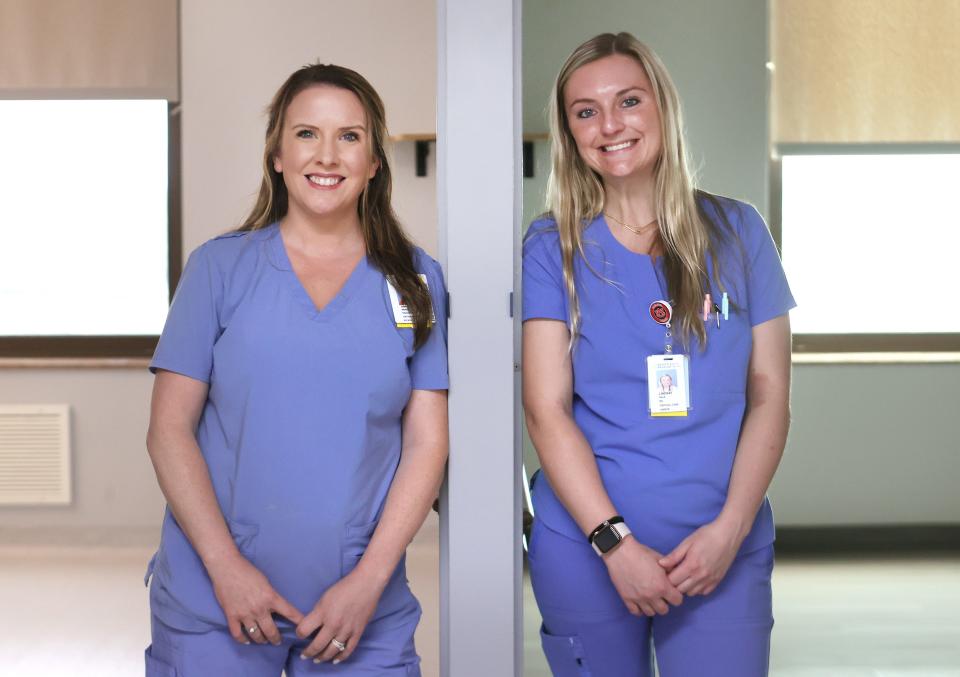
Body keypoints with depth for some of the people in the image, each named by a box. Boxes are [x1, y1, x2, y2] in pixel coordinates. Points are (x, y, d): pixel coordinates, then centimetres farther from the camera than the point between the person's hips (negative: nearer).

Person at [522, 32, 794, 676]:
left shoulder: (736, 232, 4)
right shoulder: (553, 248, 0)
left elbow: (769, 396, 2)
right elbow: (547, 410, -5)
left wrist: (730, 528, -9)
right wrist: (616, 542, -14)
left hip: (724, 550, 1)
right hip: (585, 545, -1)